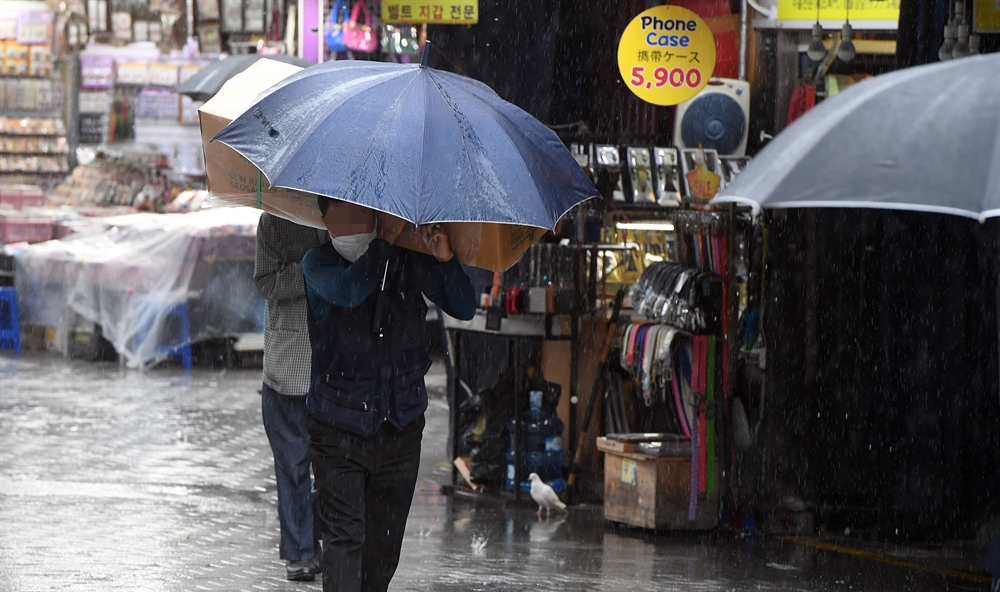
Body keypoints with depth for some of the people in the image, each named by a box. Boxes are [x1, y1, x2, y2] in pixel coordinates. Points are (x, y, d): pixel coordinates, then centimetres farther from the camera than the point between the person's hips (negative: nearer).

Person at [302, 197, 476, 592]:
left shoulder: (411, 262, 2)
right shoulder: (318, 263, -5)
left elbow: (464, 309, 1)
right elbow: (350, 290, -27)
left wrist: (445, 259, -15)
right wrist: (387, 240, -21)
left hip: (402, 424, 3)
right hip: (339, 428, -3)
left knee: (384, 544, 10)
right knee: (344, 536, -12)